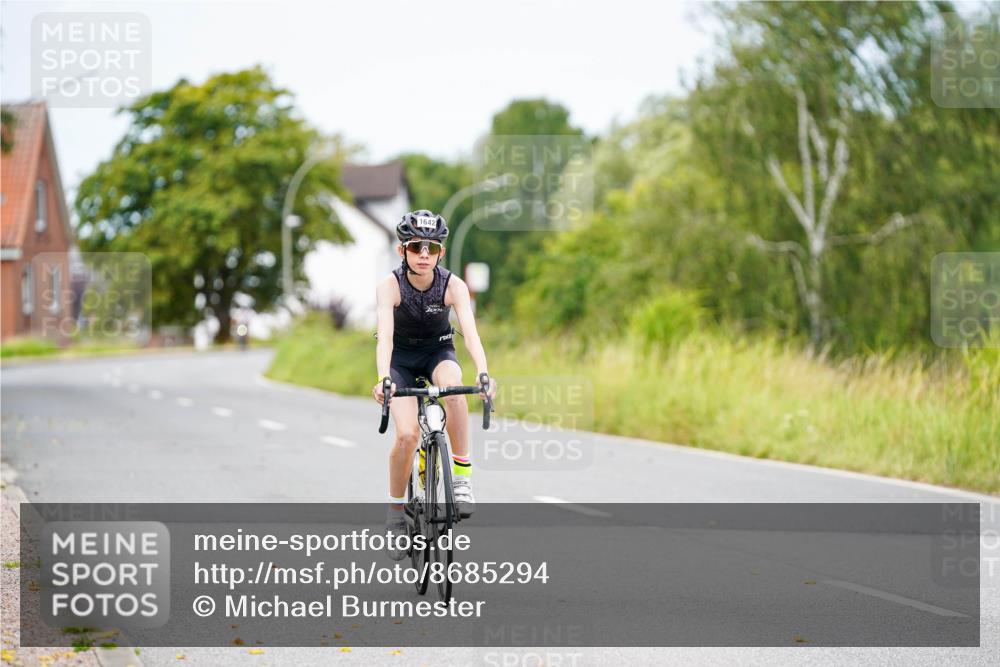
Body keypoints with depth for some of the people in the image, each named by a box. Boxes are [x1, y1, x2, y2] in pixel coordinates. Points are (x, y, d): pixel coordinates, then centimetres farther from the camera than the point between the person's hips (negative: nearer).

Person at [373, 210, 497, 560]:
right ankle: (395, 513, 1)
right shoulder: (390, 285, -24)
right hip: (401, 357, -1)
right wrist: (383, 379, -53)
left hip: (438, 352, 1)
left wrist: (483, 374, -51)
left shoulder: (453, 285, -21)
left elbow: (470, 331, -33)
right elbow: (385, 334, -36)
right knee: (407, 435, -21)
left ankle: (462, 477, -25)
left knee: (453, 387, -36)